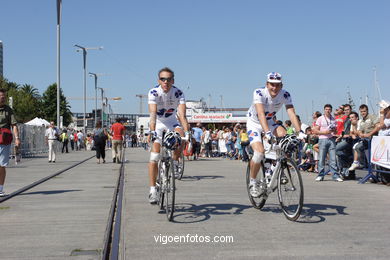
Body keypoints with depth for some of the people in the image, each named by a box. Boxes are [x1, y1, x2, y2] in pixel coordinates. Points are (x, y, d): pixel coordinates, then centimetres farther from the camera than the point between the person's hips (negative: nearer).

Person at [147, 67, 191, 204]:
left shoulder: (178, 93, -21)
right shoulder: (153, 92, -24)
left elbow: (182, 115, -32)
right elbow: (153, 114, -36)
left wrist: (187, 132, -46)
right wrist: (152, 131, -50)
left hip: (171, 121, 1)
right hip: (158, 123, -1)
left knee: (181, 136, -31)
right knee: (154, 156, -12)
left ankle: (175, 162, -5)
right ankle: (152, 190, -9)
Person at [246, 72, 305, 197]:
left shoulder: (285, 95, -18)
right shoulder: (259, 93, -29)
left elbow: (291, 113, -27)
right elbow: (261, 114, -41)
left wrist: (299, 132, -41)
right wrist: (267, 132, -55)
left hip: (269, 122, 3)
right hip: (254, 123, -3)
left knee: (283, 134, -29)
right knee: (259, 152, -24)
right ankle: (253, 181, 1)